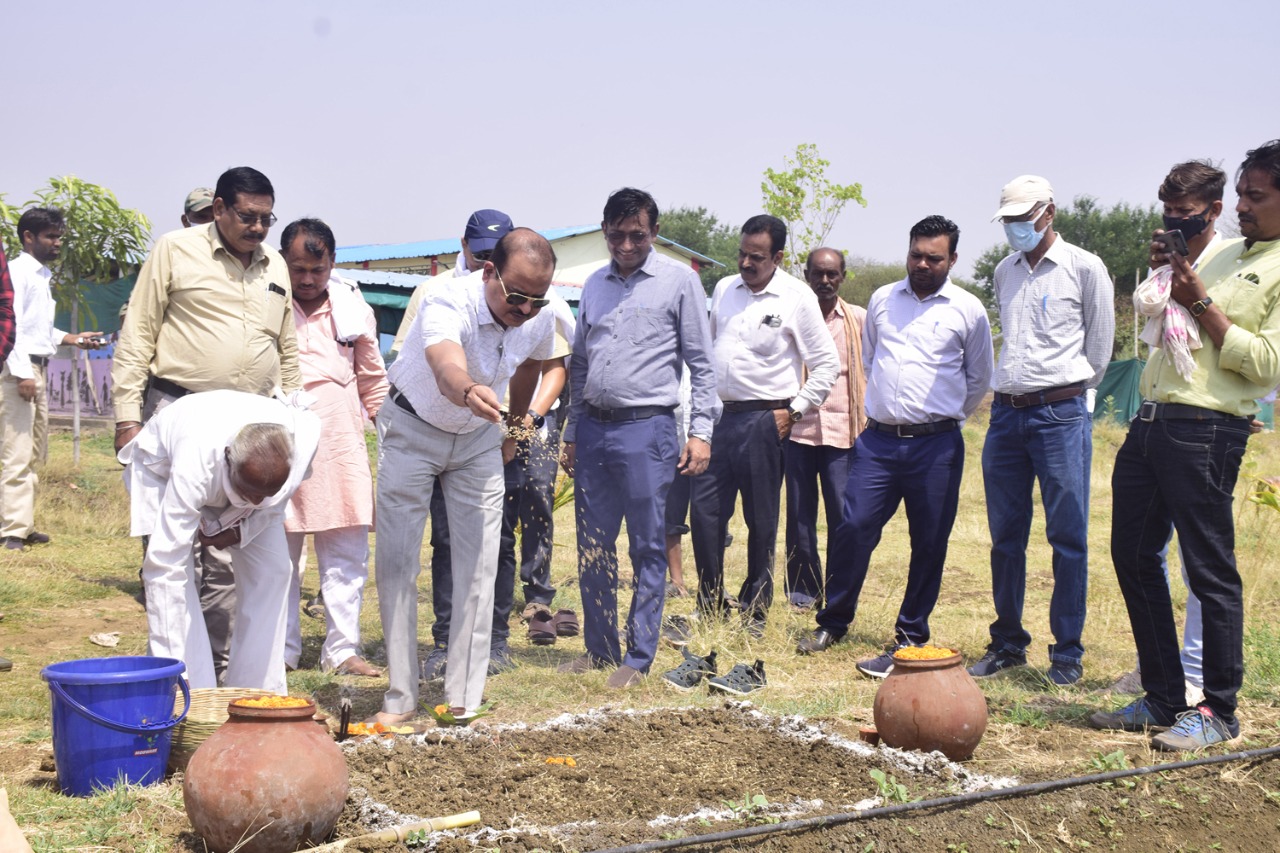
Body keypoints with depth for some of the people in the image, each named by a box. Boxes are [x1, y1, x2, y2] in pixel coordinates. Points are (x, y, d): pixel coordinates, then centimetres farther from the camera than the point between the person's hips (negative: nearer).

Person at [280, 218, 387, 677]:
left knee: (346, 552, 2)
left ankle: (342, 649, 8)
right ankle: (281, 650, 12)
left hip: (341, 440, 2)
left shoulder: (353, 307, 9)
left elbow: (372, 376, 18)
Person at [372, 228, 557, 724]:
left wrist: (515, 429, 18)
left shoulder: (541, 321, -17)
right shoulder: (448, 304, -34)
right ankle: (400, 698, 4)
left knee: (479, 566, -3)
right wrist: (469, 393, -79)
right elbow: (447, 368, -57)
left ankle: (465, 701, 2)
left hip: (479, 439, 4)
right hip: (413, 428, -4)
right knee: (396, 561, -5)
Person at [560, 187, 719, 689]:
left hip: (647, 428, -5)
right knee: (593, 547, 9)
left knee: (648, 548, 0)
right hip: (593, 429, 5)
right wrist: (572, 435, 16)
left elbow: (701, 363, 0)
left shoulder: (679, 281, 0)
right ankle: (599, 648, 21)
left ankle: (638, 657, 6)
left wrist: (701, 431, -7)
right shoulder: (595, 285, 15)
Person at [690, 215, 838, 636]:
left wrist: (795, 411, -7)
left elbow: (827, 364, -2)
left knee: (761, 521, 3)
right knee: (704, 510, 2)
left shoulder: (797, 298, -5)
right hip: (718, 415, 5)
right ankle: (710, 605, 14)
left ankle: (755, 611, 14)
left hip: (763, 420, -5)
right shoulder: (724, 289, 10)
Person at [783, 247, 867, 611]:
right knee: (799, 514, 4)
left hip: (843, 431, 0)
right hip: (798, 427, 1)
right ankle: (803, 590, 15)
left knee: (842, 516, -2)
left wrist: (869, 423, 4)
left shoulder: (860, 319, 7)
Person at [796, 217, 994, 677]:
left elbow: (979, 379, 12)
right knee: (852, 529, -1)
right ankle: (833, 622, 16)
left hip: (936, 444, -2)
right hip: (879, 438, 2)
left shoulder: (967, 310, 2)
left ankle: (910, 639, 13)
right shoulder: (881, 300, 10)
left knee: (929, 545, 2)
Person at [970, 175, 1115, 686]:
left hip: (1061, 414, -5)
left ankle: (1068, 652, 6)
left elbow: (1099, 343, 2)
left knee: (1068, 537, -2)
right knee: (1005, 537, 9)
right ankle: (1008, 644, 19)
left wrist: (1068, 391, 7)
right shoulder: (1005, 272, 15)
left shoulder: (1084, 268, -2)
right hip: (1006, 414, 6)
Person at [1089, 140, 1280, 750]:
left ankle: (1218, 711, 9)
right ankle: (1162, 698, 20)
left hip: (1206, 430, -8)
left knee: (1210, 571, -3)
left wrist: (1202, 304, -11)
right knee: (1133, 557, 10)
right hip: (1150, 420, 8)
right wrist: (1163, 269, 12)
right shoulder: (1219, 253, 20)